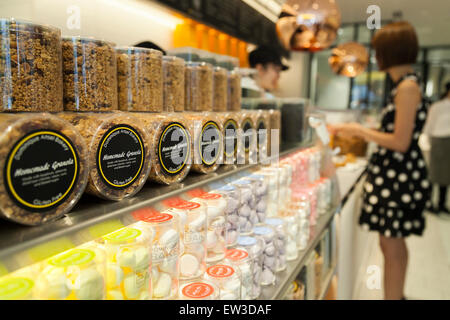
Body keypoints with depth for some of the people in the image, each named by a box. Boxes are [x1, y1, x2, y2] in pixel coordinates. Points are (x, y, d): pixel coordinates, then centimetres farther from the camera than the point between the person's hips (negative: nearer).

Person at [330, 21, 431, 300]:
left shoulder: (408, 86, -17)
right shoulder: (406, 85, 13)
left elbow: (401, 143, -20)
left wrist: (360, 130, -11)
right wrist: (359, 132, 16)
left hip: (398, 177, -10)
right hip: (394, 174, 10)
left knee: (392, 246, 1)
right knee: (394, 244, 20)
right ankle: (396, 294, 37)